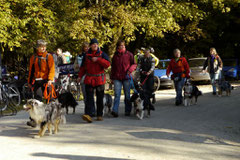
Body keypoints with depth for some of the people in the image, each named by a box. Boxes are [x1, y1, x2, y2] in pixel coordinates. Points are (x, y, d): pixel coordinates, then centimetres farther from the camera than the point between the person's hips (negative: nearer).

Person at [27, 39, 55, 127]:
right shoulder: (33, 57, 11)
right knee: (37, 98, -9)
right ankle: (34, 120, -11)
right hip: (37, 81, 1)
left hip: (46, 81, -1)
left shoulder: (48, 56, 2)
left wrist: (50, 79, -17)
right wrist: (29, 81, 19)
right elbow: (31, 70, 18)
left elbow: (52, 69, -4)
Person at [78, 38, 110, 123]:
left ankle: (99, 115, 15)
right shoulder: (86, 55, 10)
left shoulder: (102, 54, 4)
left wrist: (98, 59, -18)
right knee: (89, 97, -10)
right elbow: (83, 67, 17)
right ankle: (88, 114, -20)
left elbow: (107, 64, -10)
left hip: (99, 79, 0)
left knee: (100, 98, 5)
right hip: (89, 79, 1)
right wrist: (80, 76, 8)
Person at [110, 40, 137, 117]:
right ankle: (115, 111, -16)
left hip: (126, 77, -1)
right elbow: (113, 67, 18)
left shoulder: (129, 54, 3)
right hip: (117, 78, 1)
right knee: (117, 94, -9)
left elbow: (134, 64, 6)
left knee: (127, 95, 6)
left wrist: (129, 70, -12)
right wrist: (111, 77, 17)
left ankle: (128, 111, 15)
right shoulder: (115, 55, 11)